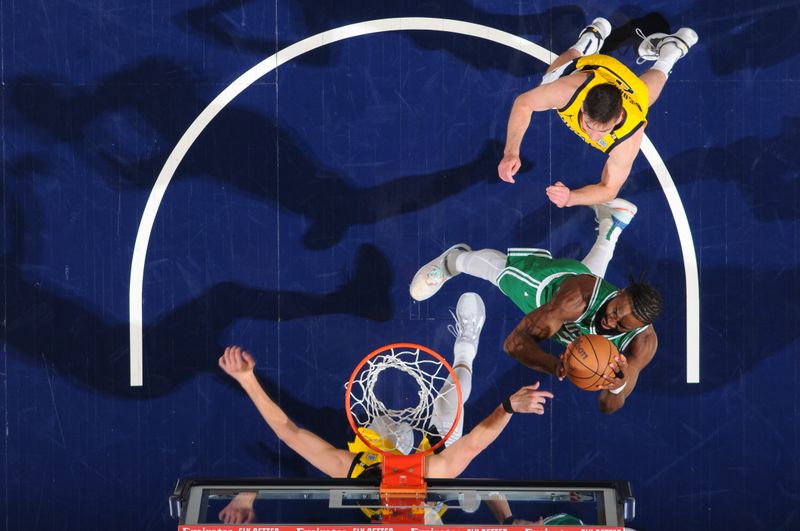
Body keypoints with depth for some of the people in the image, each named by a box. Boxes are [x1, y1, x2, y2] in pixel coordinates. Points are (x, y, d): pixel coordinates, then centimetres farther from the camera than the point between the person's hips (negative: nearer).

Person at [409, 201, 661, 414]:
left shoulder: (644, 343, -44)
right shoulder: (578, 297, -52)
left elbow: (608, 407, -38)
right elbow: (515, 342, -50)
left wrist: (619, 386, -63)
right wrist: (556, 366, -70)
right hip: (550, 280, -4)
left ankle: (610, 227, 65)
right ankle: (455, 259, 58)